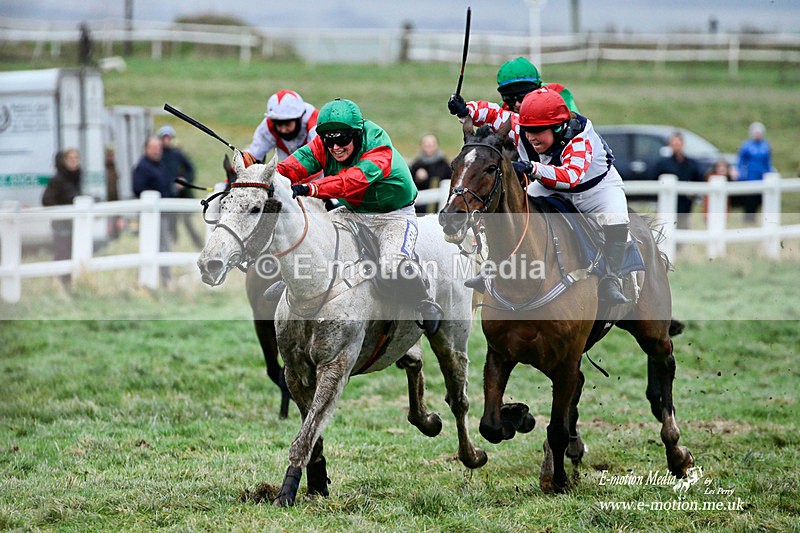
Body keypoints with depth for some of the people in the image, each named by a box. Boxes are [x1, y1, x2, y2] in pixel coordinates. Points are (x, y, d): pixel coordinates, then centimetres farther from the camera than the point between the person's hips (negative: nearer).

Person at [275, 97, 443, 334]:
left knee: (393, 265, -30)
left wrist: (310, 188, -61)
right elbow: (301, 161, -28)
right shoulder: (324, 145, -11)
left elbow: (353, 180, -47)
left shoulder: (380, 150, -30)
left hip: (394, 215, -6)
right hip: (353, 212, 6)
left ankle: (426, 304, -3)